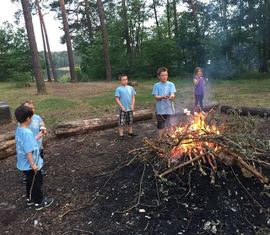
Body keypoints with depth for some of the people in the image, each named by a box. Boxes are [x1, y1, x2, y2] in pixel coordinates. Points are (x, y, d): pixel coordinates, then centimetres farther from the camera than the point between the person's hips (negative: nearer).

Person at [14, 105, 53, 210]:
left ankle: (30, 199, 43)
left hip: (24, 164, 9)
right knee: (37, 182, 10)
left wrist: (37, 137, 19)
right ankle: (39, 202, 26)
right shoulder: (27, 132, -29)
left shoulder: (19, 129, 0)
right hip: (30, 165, -9)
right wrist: (33, 165, -22)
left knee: (30, 181, 26)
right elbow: (28, 151, -28)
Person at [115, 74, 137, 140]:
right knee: (121, 122, -1)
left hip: (130, 109, 4)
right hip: (122, 109, -4)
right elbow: (117, 99, -9)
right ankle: (121, 134, 10)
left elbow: (133, 97, 7)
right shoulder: (118, 89, -9)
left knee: (130, 121, 16)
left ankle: (130, 132, 32)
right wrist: (122, 107, -13)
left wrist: (132, 105, -3)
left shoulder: (131, 88, 3)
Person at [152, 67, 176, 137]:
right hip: (160, 110, 0)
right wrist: (162, 97, -24)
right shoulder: (156, 85, 1)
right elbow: (156, 97, -5)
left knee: (169, 126, 7)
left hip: (169, 109, 0)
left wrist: (172, 96, -34)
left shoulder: (171, 84, 2)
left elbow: (173, 94, -10)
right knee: (161, 127, 10)